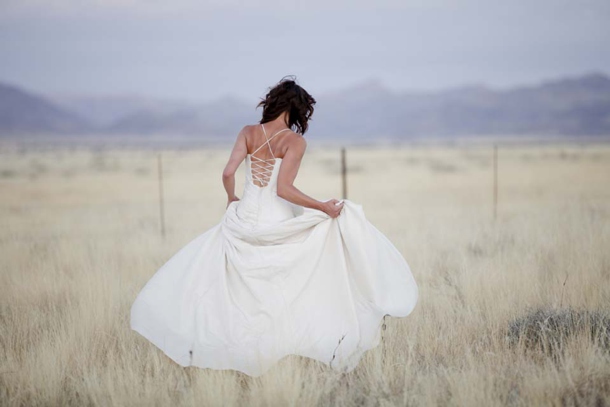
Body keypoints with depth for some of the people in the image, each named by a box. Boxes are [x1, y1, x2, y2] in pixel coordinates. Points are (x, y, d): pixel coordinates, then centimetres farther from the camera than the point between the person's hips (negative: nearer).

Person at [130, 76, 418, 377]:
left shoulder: (249, 132, 1)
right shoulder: (295, 141, -10)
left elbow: (228, 173, -8)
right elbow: (284, 189, -21)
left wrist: (231, 199, 14)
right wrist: (323, 207, -13)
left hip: (244, 219, 4)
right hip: (278, 225, -4)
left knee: (206, 274, 25)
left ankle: (194, 343, 20)